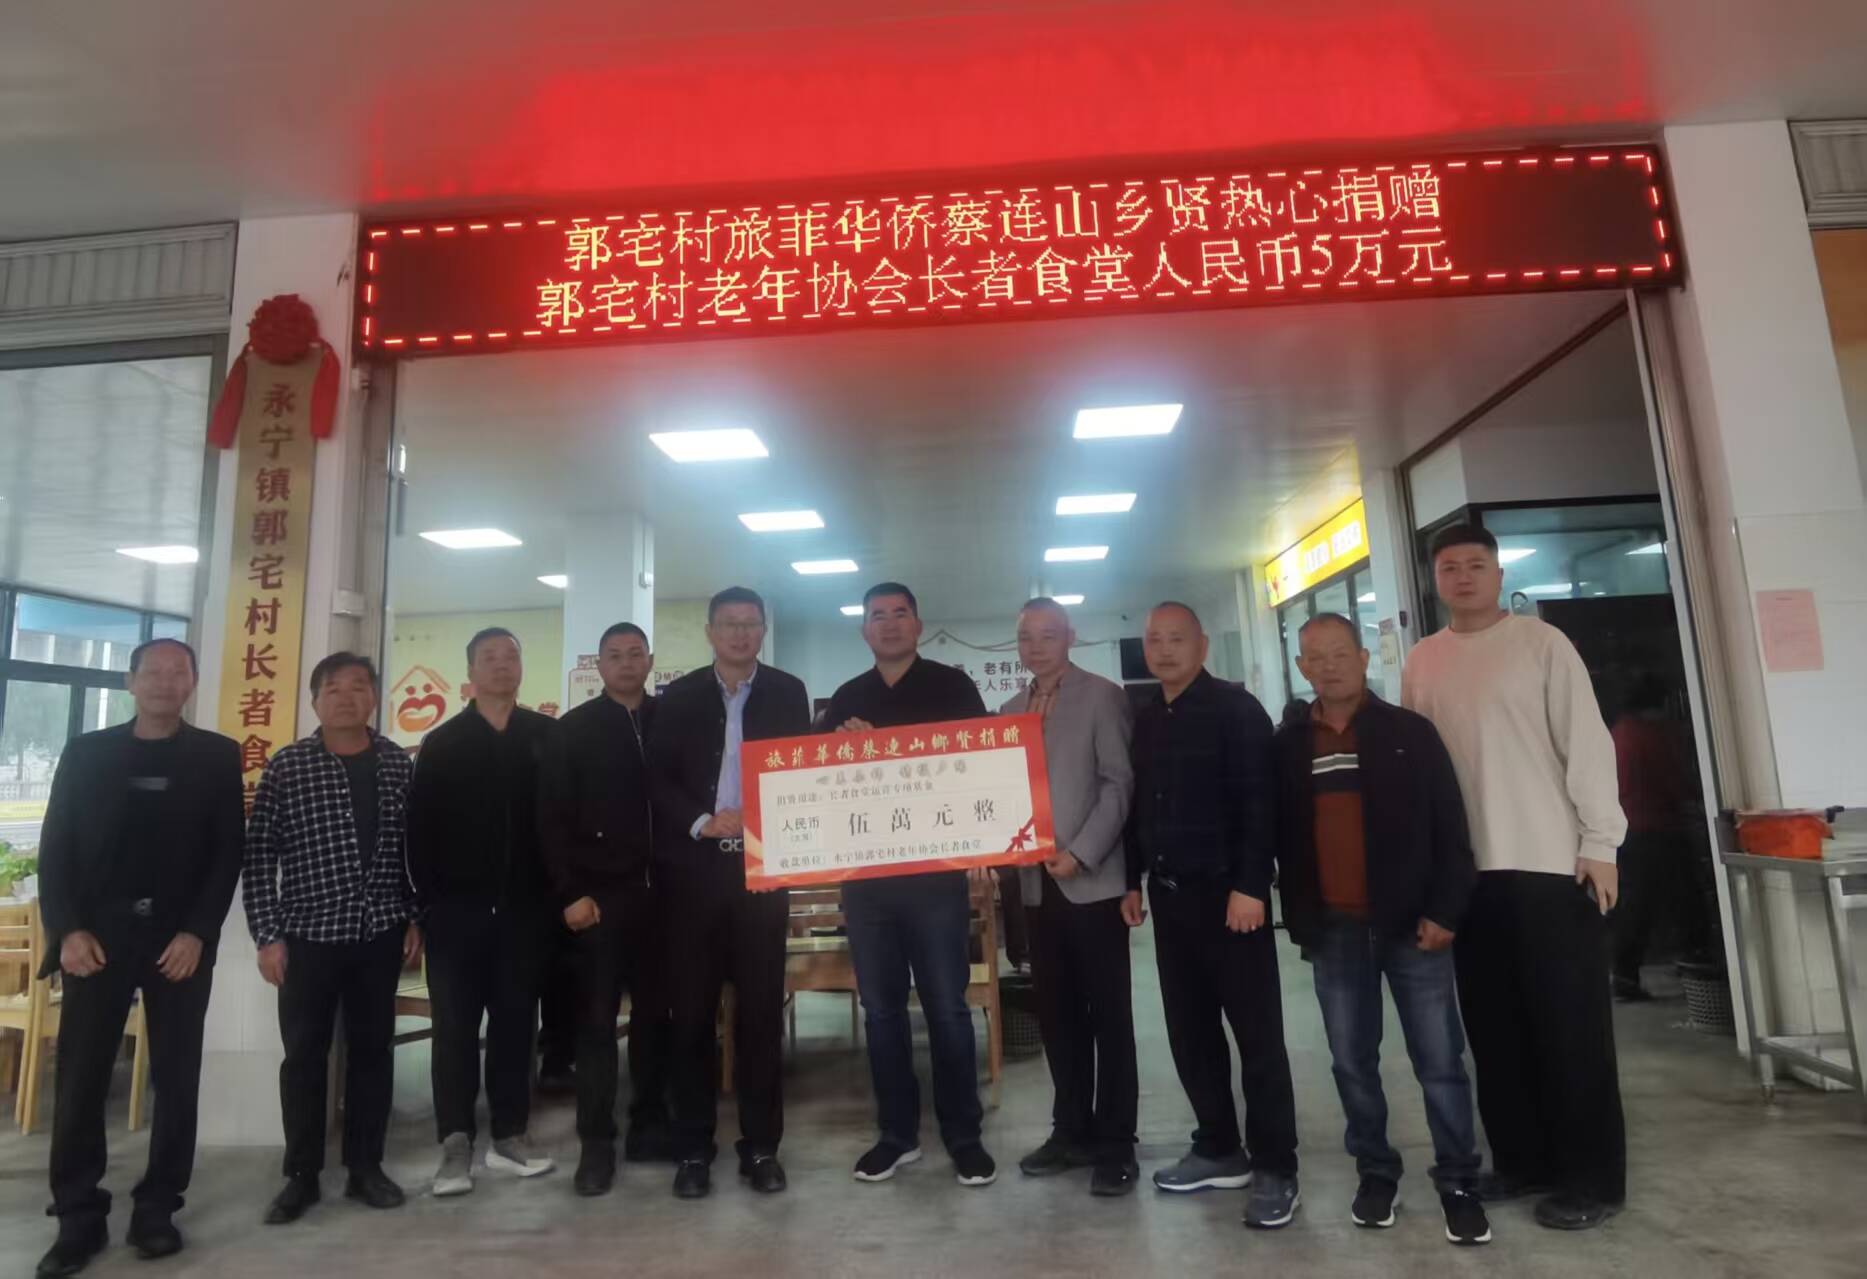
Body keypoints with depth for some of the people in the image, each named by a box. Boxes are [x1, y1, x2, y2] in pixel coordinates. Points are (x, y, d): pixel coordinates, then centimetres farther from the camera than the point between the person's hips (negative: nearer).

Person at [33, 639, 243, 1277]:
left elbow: (228, 852, 0)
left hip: (181, 939, -1)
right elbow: (56, 847, 5)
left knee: (176, 1077, 4)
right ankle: (79, 1218, 15)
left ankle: (157, 1208, 16)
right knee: (79, 1077, 2)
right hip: (97, 935, 1)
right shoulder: (86, 752, 8)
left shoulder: (217, 756, 4)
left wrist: (197, 932, -9)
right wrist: (68, 930, -7)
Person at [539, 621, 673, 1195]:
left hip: (660, 890, 3)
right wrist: (571, 893, -9)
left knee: (655, 1012, 9)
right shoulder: (574, 729, 2)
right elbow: (554, 818, -2)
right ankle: (596, 1140, 13)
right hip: (600, 892, -2)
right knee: (597, 1018, 3)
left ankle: (649, 1124, 22)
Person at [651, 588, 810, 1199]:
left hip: (763, 867, 0)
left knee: (761, 1009, 5)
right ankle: (693, 1149, 19)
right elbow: (659, 780, 2)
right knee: (692, 1011, 6)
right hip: (694, 870, 1)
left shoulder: (787, 692, 7)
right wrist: (701, 822, -13)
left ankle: (761, 1147, 18)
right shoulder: (679, 696, 8)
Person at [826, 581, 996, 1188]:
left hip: (935, 869, -3)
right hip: (866, 873, 4)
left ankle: (963, 1134, 18)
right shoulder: (846, 700, 13)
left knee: (947, 1006, 3)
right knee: (881, 1008, 10)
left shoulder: (952, 686, 2)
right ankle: (897, 1132, 24)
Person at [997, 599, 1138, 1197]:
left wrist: (1080, 853, -16)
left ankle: (1115, 1144, 13)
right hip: (1038, 883, 5)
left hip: (1093, 879, -5)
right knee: (1057, 1015, 11)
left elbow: (1120, 783, -8)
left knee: (1108, 1015, 3)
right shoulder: (1009, 711, 15)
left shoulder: (1102, 697, -2)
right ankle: (1072, 1131, 24)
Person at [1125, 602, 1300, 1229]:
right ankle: (1219, 1149, 28)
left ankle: (1275, 1167, 14)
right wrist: (1132, 879, 13)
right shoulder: (1145, 718, 12)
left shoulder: (1235, 708, -8)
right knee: (1189, 1028, 13)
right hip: (1168, 894, 7)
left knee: (1257, 1031, 3)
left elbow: (1258, 802, -14)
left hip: (1226, 891, -6)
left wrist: (1250, 885, -20)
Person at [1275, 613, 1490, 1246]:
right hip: (1333, 929, 2)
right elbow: (1280, 837, 8)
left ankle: (1458, 1182, 21)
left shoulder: (1409, 731, -1)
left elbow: (1449, 827, -2)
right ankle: (1376, 1172, 27)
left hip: (1411, 923, -2)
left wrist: (1444, 909, -8)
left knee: (1440, 1059, 6)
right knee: (1352, 1061, 11)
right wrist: (1298, 916, 4)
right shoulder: (1288, 745, 5)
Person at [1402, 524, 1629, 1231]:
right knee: (1494, 1026, 12)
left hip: (1550, 862, -4)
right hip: (1465, 868, 4)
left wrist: (1599, 842, -10)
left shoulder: (1542, 642, -3)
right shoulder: (1422, 661, 8)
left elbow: (1586, 742, -6)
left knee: (1571, 1025, 3)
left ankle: (1592, 1176, 16)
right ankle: (1521, 1159, 25)